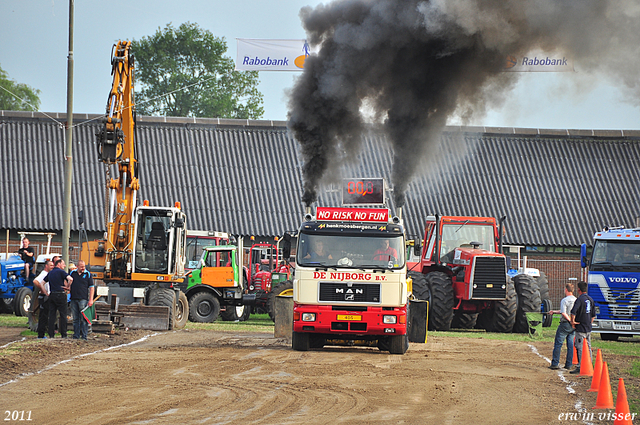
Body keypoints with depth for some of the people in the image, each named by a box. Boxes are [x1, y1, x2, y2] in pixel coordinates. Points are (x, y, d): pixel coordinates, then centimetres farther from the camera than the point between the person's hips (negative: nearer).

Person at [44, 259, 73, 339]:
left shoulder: (50, 273, 15)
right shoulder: (61, 272, -5)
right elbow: (70, 279, -21)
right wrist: (68, 287, -4)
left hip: (52, 295, 6)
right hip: (60, 295, -6)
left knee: (51, 315, 6)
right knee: (63, 315, -1)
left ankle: (51, 334, 4)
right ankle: (63, 334, -1)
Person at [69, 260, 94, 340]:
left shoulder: (87, 274, 3)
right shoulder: (72, 273, 11)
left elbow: (91, 287, 2)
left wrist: (91, 300, -5)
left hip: (83, 299, -3)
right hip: (74, 299, 3)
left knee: (84, 319, -7)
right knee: (75, 319, 7)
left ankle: (84, 336, -6)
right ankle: (76, 336, 12)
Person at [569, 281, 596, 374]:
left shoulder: (580, 299, -15)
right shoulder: (590, 299, 11)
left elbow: (573, 311, -29)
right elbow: (594, 315, 18)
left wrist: (572, 321, -16)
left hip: (580, 328, -8)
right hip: (588, 328, 8)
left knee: (579, 348, -6)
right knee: (588, 347, 13)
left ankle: (580, 367, -9)